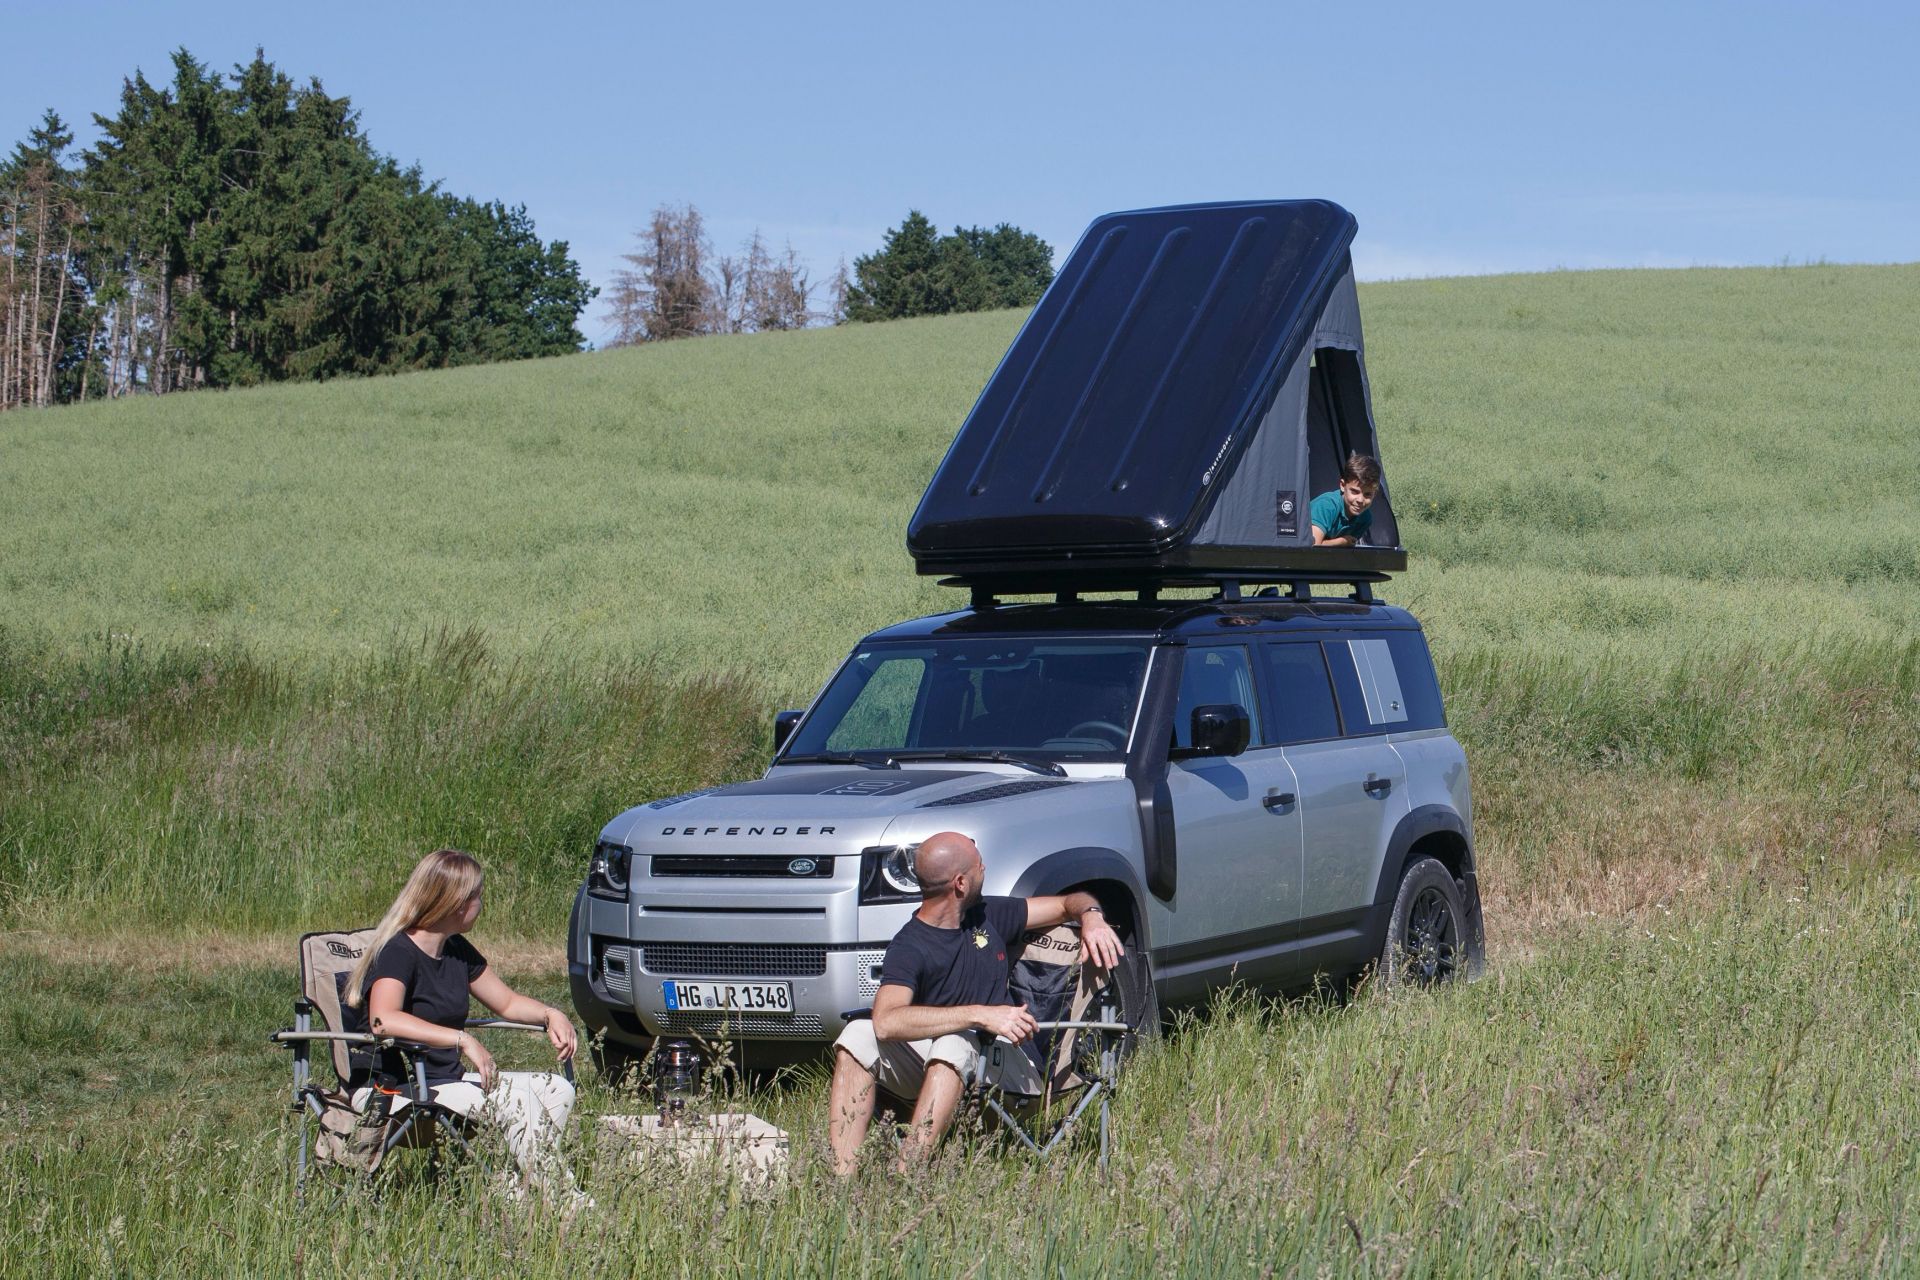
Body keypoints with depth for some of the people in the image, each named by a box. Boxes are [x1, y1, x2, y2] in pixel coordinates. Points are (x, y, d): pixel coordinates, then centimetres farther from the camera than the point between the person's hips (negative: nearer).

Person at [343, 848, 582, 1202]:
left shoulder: (458, 951, 12)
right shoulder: (397, 953, -16)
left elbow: (507, 1002, 23)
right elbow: (383, 1020, -35)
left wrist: (551, 1015, 2)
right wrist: (463, 1040, -38)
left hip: (446, 1080, 9)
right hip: (394, 1091, -9)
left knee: (556, 1090, -4)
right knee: (516, 1100, -26)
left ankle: (522, 1194, -13)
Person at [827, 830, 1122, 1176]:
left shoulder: (988, 916, 10)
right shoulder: (909, 948, -8)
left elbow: (1069, 903, 24)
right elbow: (887, 1021, -28)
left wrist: (1092, 918, -2)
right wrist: (980, 1015, -33)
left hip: (1006, 1064, 1)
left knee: (953, 1044, -34)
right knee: (859, 1035, -27)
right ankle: (844, 1180, -39)